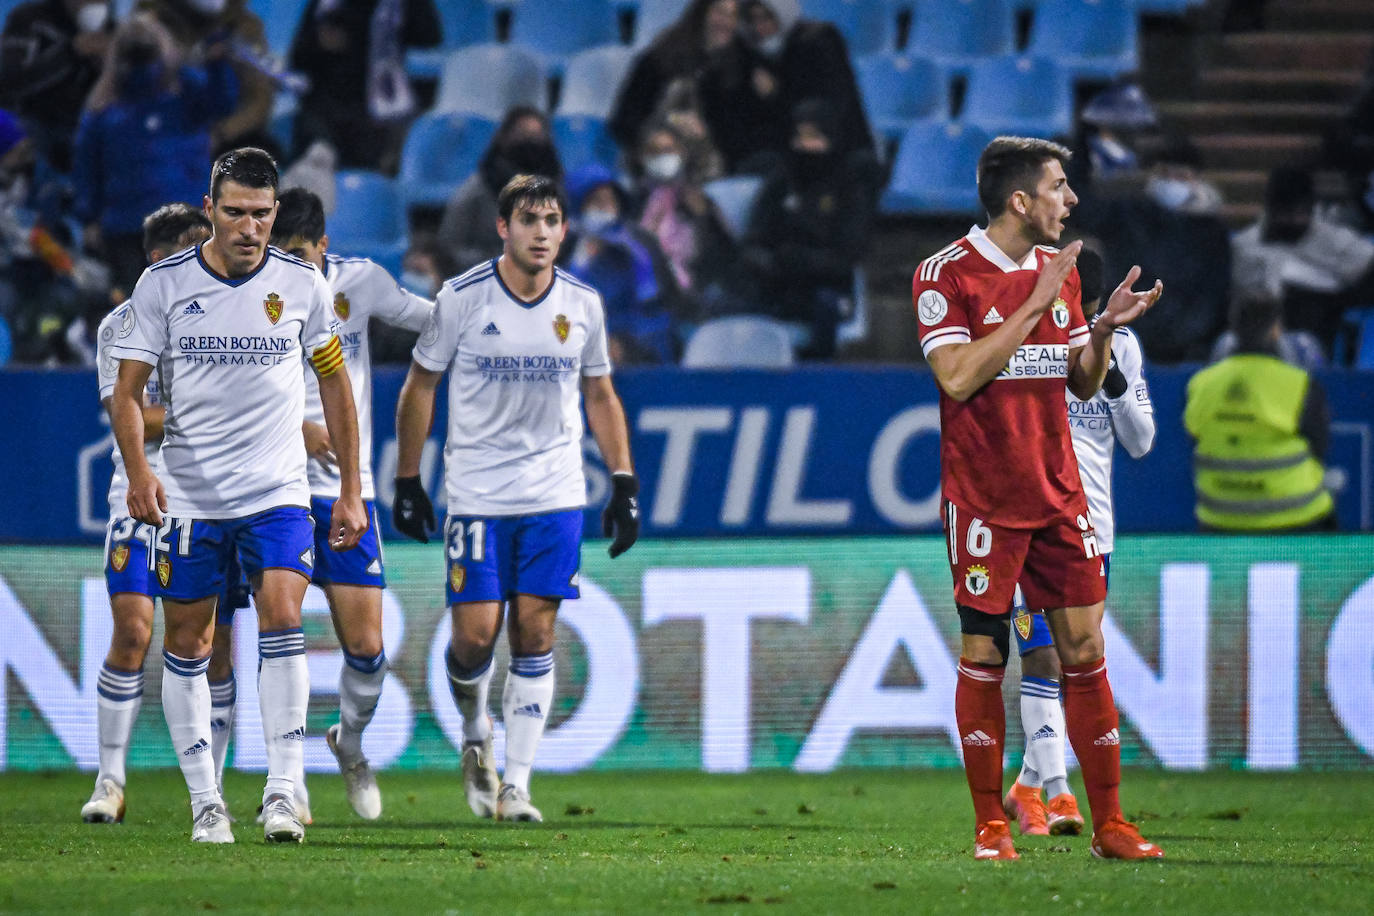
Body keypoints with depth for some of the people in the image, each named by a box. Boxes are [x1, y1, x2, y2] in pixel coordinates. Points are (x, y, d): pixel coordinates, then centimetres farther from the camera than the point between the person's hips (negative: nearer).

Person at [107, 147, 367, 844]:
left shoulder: (301, 284, 1)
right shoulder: (163, 283, -3)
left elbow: (333, 383, 12)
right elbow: (127, 389, -2)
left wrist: (350, 490, 11)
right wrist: (138, 471, -20)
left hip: (278, 492, 0)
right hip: (187, 493, 0)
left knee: (281, 619, -17)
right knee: (186, 643, 3)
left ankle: (282, 793, -16)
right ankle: (205, 802, 12)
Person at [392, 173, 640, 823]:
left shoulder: (581, 305, 3)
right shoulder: (462, 299, -6)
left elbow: (601, 397, 15)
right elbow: (419, 388, 3)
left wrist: (624, 485, 9)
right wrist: (406, 482, 2)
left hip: (555, 496, 2)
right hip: (477, 495, -2)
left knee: (534, 635, -3)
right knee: (474, 636, -7)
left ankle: (516, 783, 2)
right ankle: (474, 733, 24)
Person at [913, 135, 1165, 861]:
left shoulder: (1058, 271, 12)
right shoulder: (947, 274, -7)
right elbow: (958, 377, -18)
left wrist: (1105, 328, -3)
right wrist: (1035, 305, -18)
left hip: (1059, 495, 5)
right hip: (982, 499, -5)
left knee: (1084, 650, 2)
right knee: (982, 654, -4)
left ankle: (1109, 825, 5)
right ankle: (989, 824, 4)